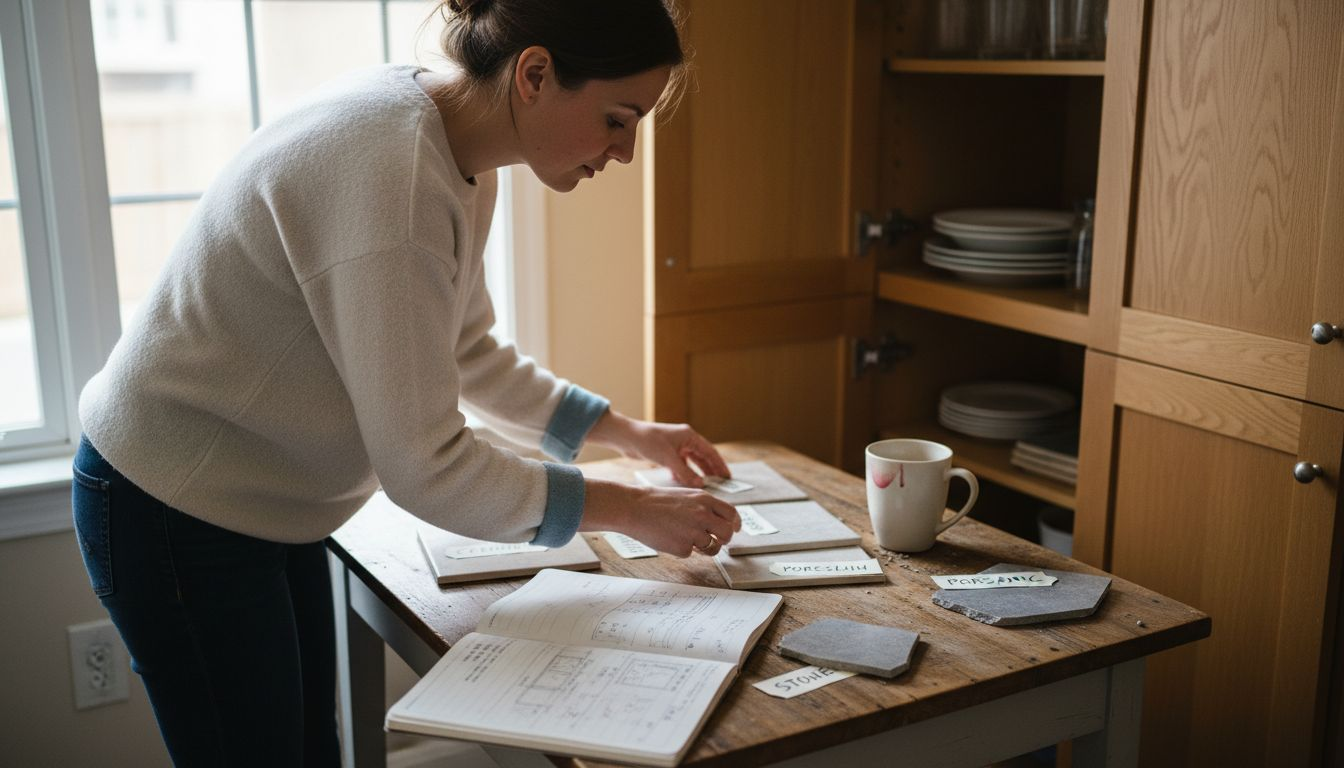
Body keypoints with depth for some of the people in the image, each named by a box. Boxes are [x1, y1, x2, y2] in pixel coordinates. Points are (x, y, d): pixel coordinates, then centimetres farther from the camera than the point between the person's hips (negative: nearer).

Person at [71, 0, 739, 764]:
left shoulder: (458, 156, -2)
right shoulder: (388, 171, -31)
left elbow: (468, 350, 12)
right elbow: (426, 467, -29)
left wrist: (626, 431, 10)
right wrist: (628, 509, -19)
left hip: (270, 506, 9)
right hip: (175, 513, -9)